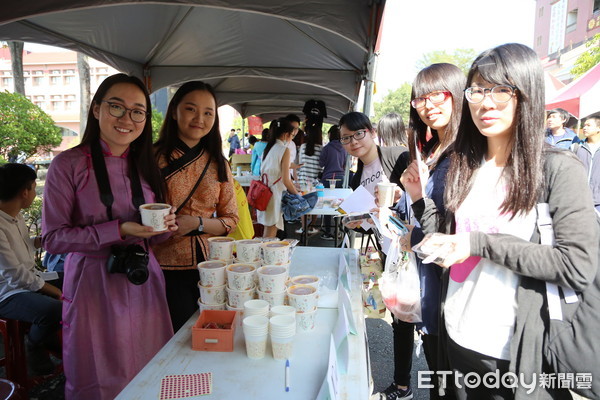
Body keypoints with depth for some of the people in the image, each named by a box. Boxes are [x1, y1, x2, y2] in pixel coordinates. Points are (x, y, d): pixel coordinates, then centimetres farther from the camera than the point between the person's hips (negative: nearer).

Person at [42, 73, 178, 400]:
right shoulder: (69, 165, -8)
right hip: (94, 285, -4)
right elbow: (52, 237, -11)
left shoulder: (145, 166, 8)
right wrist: (118, 231, -20)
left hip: (144, 282, 4)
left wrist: (164, 228, -8)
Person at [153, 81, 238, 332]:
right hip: (167, 268, -3)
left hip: (209, 265, 3)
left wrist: (197, 223, -12)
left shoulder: (218, 164, 6)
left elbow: (231, 219, 4)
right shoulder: (153, 158, -4)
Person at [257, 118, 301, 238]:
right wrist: (298, 195, -2)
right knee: (271, 233, 0)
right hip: (274, 194, -7)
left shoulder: (268, 148, 12)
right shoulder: (284, 150, -10)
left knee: (268, 231, 15)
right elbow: (285, 180, -13)